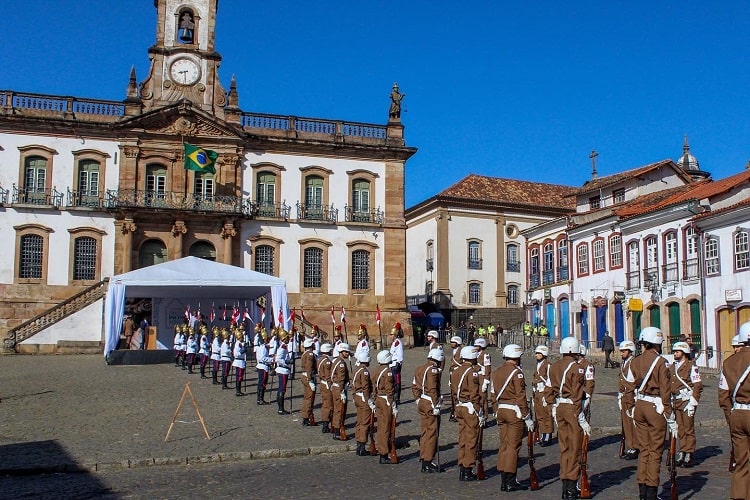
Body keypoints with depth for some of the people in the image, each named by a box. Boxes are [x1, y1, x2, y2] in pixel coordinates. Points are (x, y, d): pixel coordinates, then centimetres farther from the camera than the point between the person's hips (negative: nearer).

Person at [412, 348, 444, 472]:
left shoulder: (419, 369, 12)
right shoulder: (433, 370, -15)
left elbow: (414, 386, 15)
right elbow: (432, 389, -21)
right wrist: (436, 406, -18)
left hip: (422, 404, 9)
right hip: (430, 405, -9)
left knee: (425, 432, 17)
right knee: (432, 433, -2)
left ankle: (423, 457, 25)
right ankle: (427, 463, 1)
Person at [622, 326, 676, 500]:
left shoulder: (635, 362, 3)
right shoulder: (661, 362, -11)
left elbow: (630, 389, 6)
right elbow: (665, 391, -13)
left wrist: (631, 410, 17)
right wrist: (670, 417, -8)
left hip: (640, 407, 5)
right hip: (656, 408, -5)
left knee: (644, 449, 13)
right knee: (655, 451, 3)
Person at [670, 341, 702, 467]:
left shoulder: (691, 366, -7)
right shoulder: (672, 367, 13)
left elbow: (698, 386, -9)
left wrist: (692, 403, -13)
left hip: (687, 400, -6)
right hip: (676, 401, 6)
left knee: (688, 428, -1)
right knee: (680, 428, 9)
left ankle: (689, 454, 5)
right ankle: (681, 453, 16)